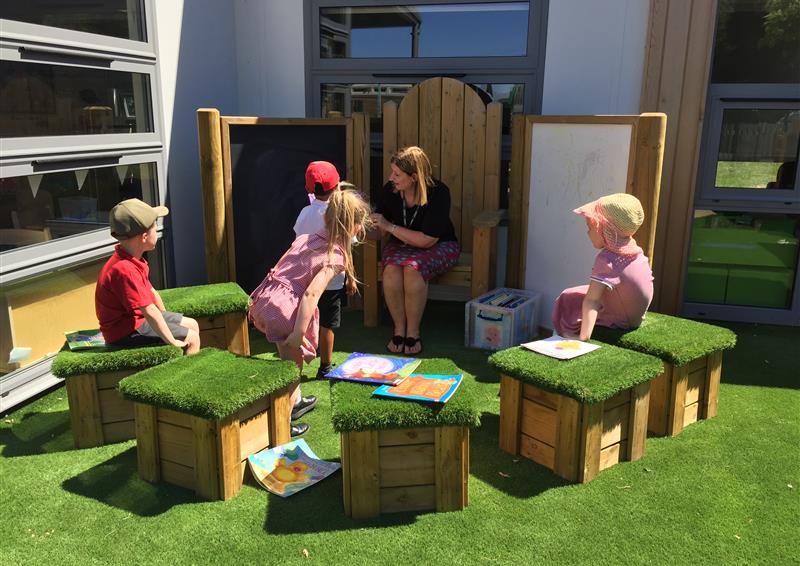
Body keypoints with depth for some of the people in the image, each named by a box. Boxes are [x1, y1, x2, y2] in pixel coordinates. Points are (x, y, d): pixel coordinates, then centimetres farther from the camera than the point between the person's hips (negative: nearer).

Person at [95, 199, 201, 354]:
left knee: (192, 325, 13)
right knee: (192, 338, -10)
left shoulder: (132, 259, 4)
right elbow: (149, 311, -30)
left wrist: (165, 320, 14)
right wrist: (172, 341, -24)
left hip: (138, 317, 10)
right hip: (126, 332, -10)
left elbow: (151, 292, 13)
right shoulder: (124, 270, -30)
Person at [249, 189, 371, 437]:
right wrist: (299, 332, -21)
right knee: (294, 364, 12)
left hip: (264, 298, 8)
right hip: (284, 308, -8)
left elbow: (279, 269, 14)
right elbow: (311, 294, -20)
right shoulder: (336, 256, -8)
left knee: (291, 358, 29)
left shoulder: (306, 238, 13)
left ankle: (295, 402, 48)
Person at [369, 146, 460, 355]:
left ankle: (413, 332, -18)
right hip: (401, 244, 4)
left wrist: (390, 227, -23)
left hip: (438, 246, -3)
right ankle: (399, 328, -14)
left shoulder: (438, 193, -23)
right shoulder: (390, 190, -9)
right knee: (392, 268, -30)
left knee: (412, 268, -35)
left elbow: (427, 240, -24)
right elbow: (380, 230, 2)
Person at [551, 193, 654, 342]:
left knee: (568, 299, 6)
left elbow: (591, 300, -37)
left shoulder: (607, 259, -31)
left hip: (618, 322, -8)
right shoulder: (636, 251, -7)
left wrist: (584, 337, -43)